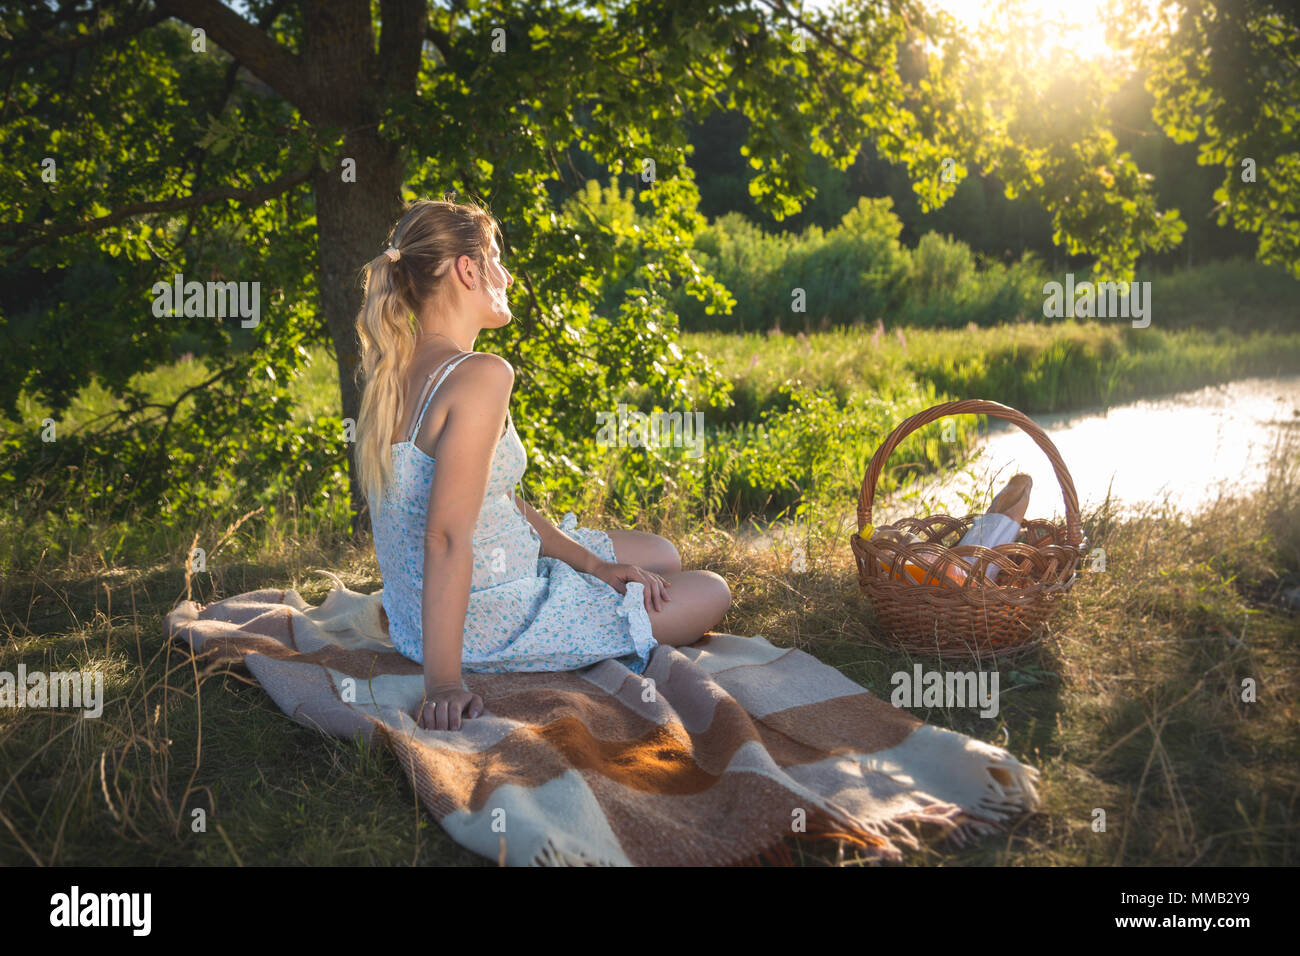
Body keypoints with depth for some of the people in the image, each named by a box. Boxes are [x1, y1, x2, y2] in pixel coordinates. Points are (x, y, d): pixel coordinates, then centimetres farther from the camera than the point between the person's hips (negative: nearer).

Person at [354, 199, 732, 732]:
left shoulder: (396, 367, 3)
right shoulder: (481, 376, -27)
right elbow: (447, 535, -33)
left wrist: (594, 564, 6)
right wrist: (444, 683, -31)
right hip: (486, 628, -9)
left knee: (660, 555, 25)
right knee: (711, 594, 10)